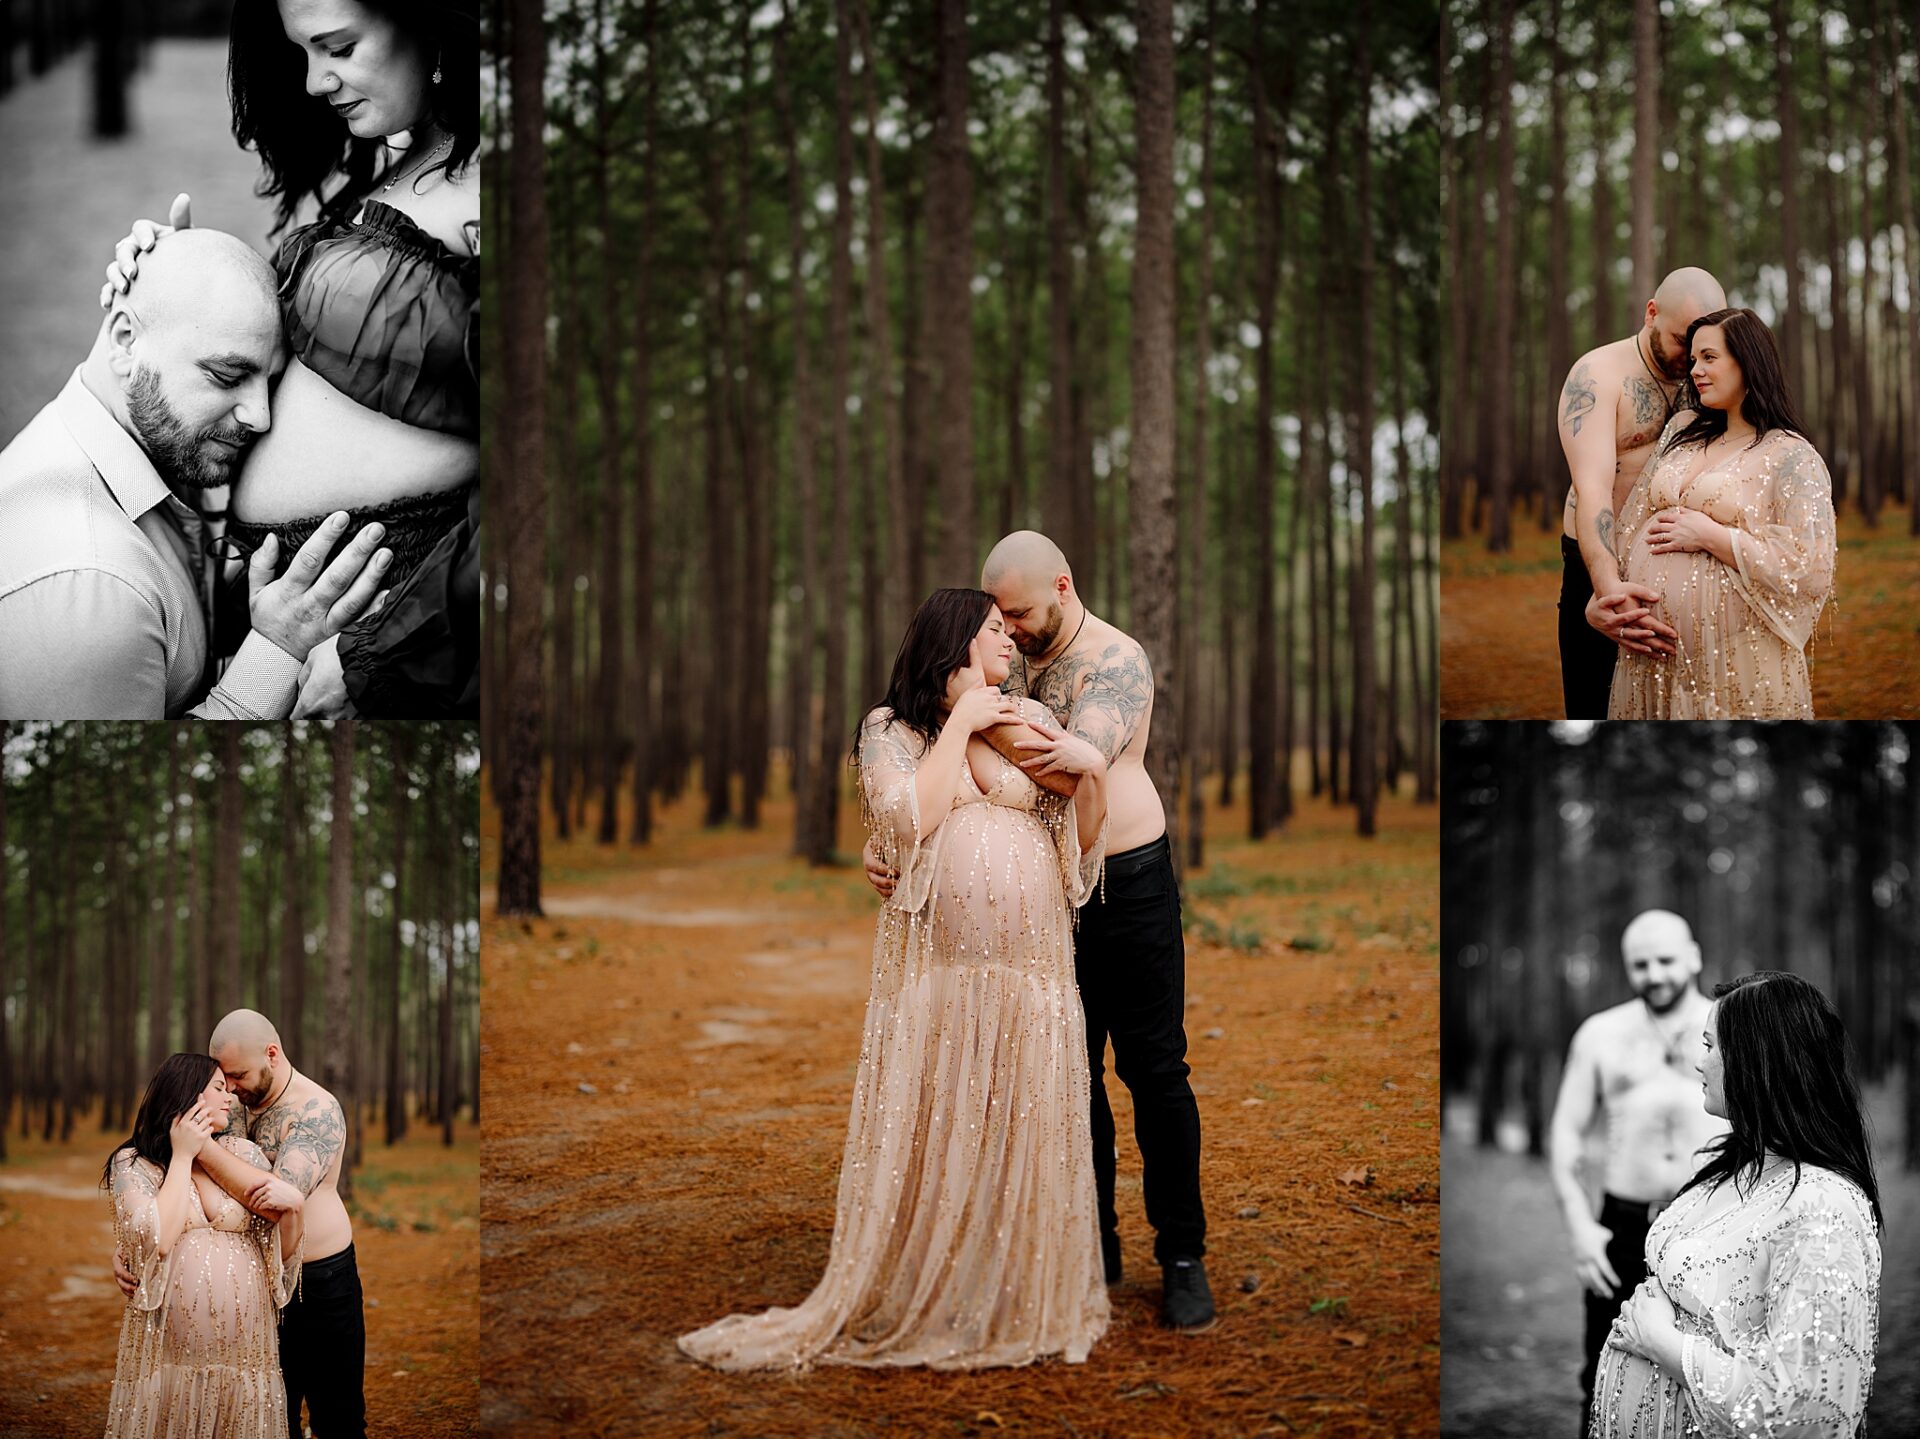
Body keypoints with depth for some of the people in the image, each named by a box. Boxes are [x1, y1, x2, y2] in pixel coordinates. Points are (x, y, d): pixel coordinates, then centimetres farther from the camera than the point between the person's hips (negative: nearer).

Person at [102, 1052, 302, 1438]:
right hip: (169, 1349, -2)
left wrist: (290, 1213, -14)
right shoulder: (132, 1163, 0)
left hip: (243, 1345, 2)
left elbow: (282, 1252, 8)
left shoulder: (243, 1153, 7)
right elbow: (156, 1240, -17)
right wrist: (181, 1156, -10)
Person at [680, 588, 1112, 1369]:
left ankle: (1022, 1308, 17)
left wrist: (1092, 769, -6)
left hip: (1031, 975, 3)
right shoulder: (891, 728, 6)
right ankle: (905, 1312, 10)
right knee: (929, 1143, 0)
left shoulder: (1030, 723, 13)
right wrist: (959, 721, -7)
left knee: (1023, 1143, 5)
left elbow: (1081, 846, 11)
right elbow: (911, 820, -12)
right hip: (935, 974, -3)